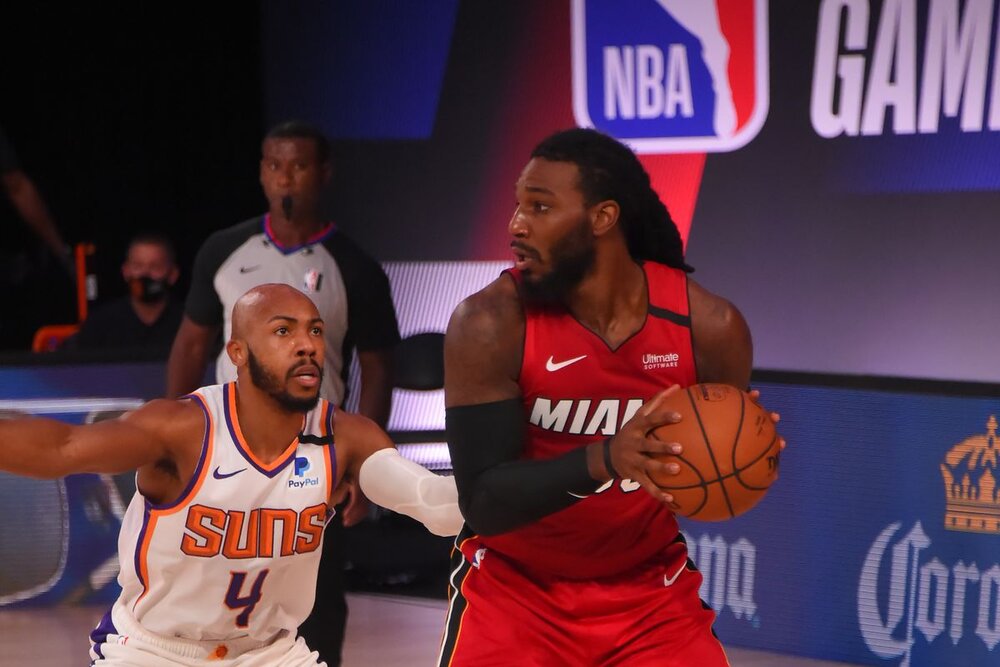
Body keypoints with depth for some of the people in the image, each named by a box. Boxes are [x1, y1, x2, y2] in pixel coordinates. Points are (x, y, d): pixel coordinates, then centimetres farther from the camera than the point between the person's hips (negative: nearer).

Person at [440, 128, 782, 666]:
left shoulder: (709, 326, -14)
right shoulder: (490, 323, -20)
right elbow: (482, 500, -23)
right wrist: (603, 460, -38)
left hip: (651, 593, 2)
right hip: (513, 589, -2)